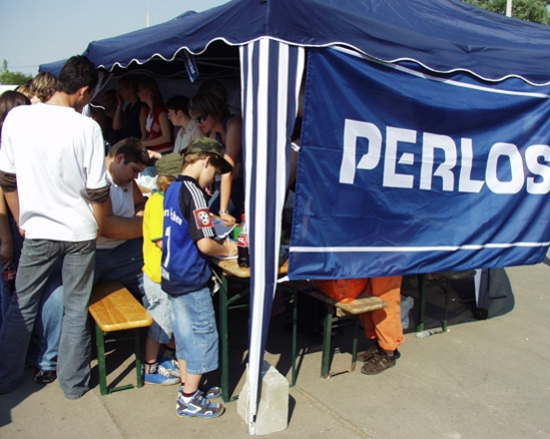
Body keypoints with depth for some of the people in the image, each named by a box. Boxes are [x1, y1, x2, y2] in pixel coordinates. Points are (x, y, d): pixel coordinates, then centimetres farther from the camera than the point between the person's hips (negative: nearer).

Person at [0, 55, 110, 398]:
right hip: (79, 232, -2)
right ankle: (73, 382, 24)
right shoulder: (86, 127, -15)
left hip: (37, 231, 2)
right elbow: (97, 191, -12)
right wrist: (98, 228, 6)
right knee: (76, 309, 12)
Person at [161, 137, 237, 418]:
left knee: (185, 333, 18)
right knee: (203, 335, 3)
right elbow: (204, 244, -23)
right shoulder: (192, 192, -19)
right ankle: (189, 400, 14)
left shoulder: (172, 189, 9)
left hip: (173, 276, 9)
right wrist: (227, 250, -5)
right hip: (191, 279, -9)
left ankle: (188, 387, 32)